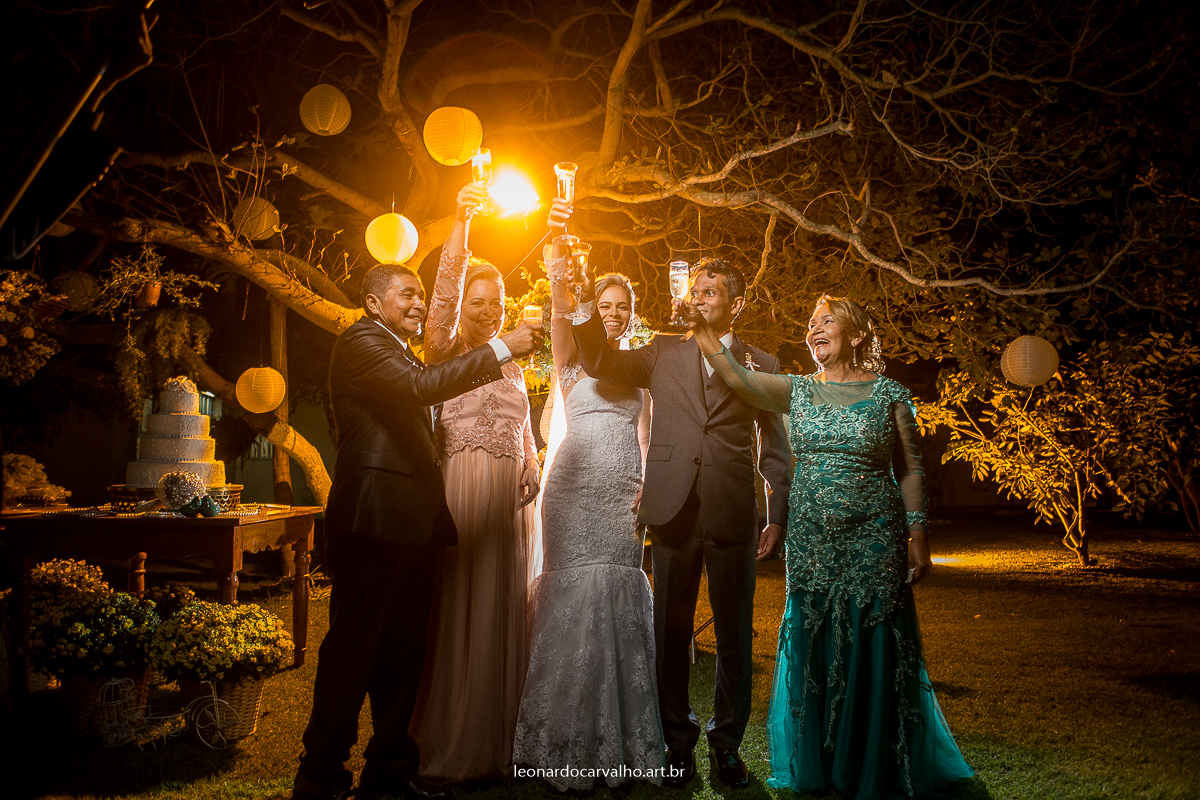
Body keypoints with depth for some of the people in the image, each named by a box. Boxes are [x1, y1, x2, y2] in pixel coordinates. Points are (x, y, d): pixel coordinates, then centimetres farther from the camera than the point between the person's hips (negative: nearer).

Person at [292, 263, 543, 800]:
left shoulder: (402, 355, 25)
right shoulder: (360, 341, -6)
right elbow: (421, 386, -23)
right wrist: (500, 349, -22)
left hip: (410, 526, 9)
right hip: (374, 519, -9)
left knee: (403, 652, 12)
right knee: (353, 650, -5)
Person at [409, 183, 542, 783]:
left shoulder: (512, 369, 19)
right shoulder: (444, 354, 1)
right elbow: (443, 295, -16)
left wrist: (532, 475, 7)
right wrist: (460, 224, -27)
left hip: (508, 504, 6)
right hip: (459, 497, -6)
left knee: (502, 611, 8)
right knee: (456, 613, -5)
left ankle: (497, 741, 18)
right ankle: (450, 749, 4)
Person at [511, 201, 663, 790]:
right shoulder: (574, 356, 4)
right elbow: (560, 318, -18)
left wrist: (651, 488, 3)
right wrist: (558, 273, -37)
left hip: (625, 493, 3)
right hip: (574, 488, -3)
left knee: (618, 603, 3)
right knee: (573, 598, -5)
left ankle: (622, 739, 14)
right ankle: (568, 743, 6)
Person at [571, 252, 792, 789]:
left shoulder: (761, 366, 10)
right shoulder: (663, 352, 13)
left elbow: (776, 452, 9)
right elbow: (599, 364, 0)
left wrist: (778, 519, 1)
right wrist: (588, 306, -15)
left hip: (733, 515, 0)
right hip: (674, 512, 1)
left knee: (734, 635, 7)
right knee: (671, 633, 7)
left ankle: (727, 744, 22)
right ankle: (678, 743, 20)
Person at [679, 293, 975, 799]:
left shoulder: (890, 394, 1)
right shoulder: (797, 392, 7)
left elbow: (910, 469, 1)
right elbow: (738, 378, -7)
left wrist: (918, 535, -3)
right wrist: (703, 333, -19)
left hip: (873, 539, -3)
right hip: (811, 541, 3)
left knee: (871, 649, 2)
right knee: (812, 647, 8)